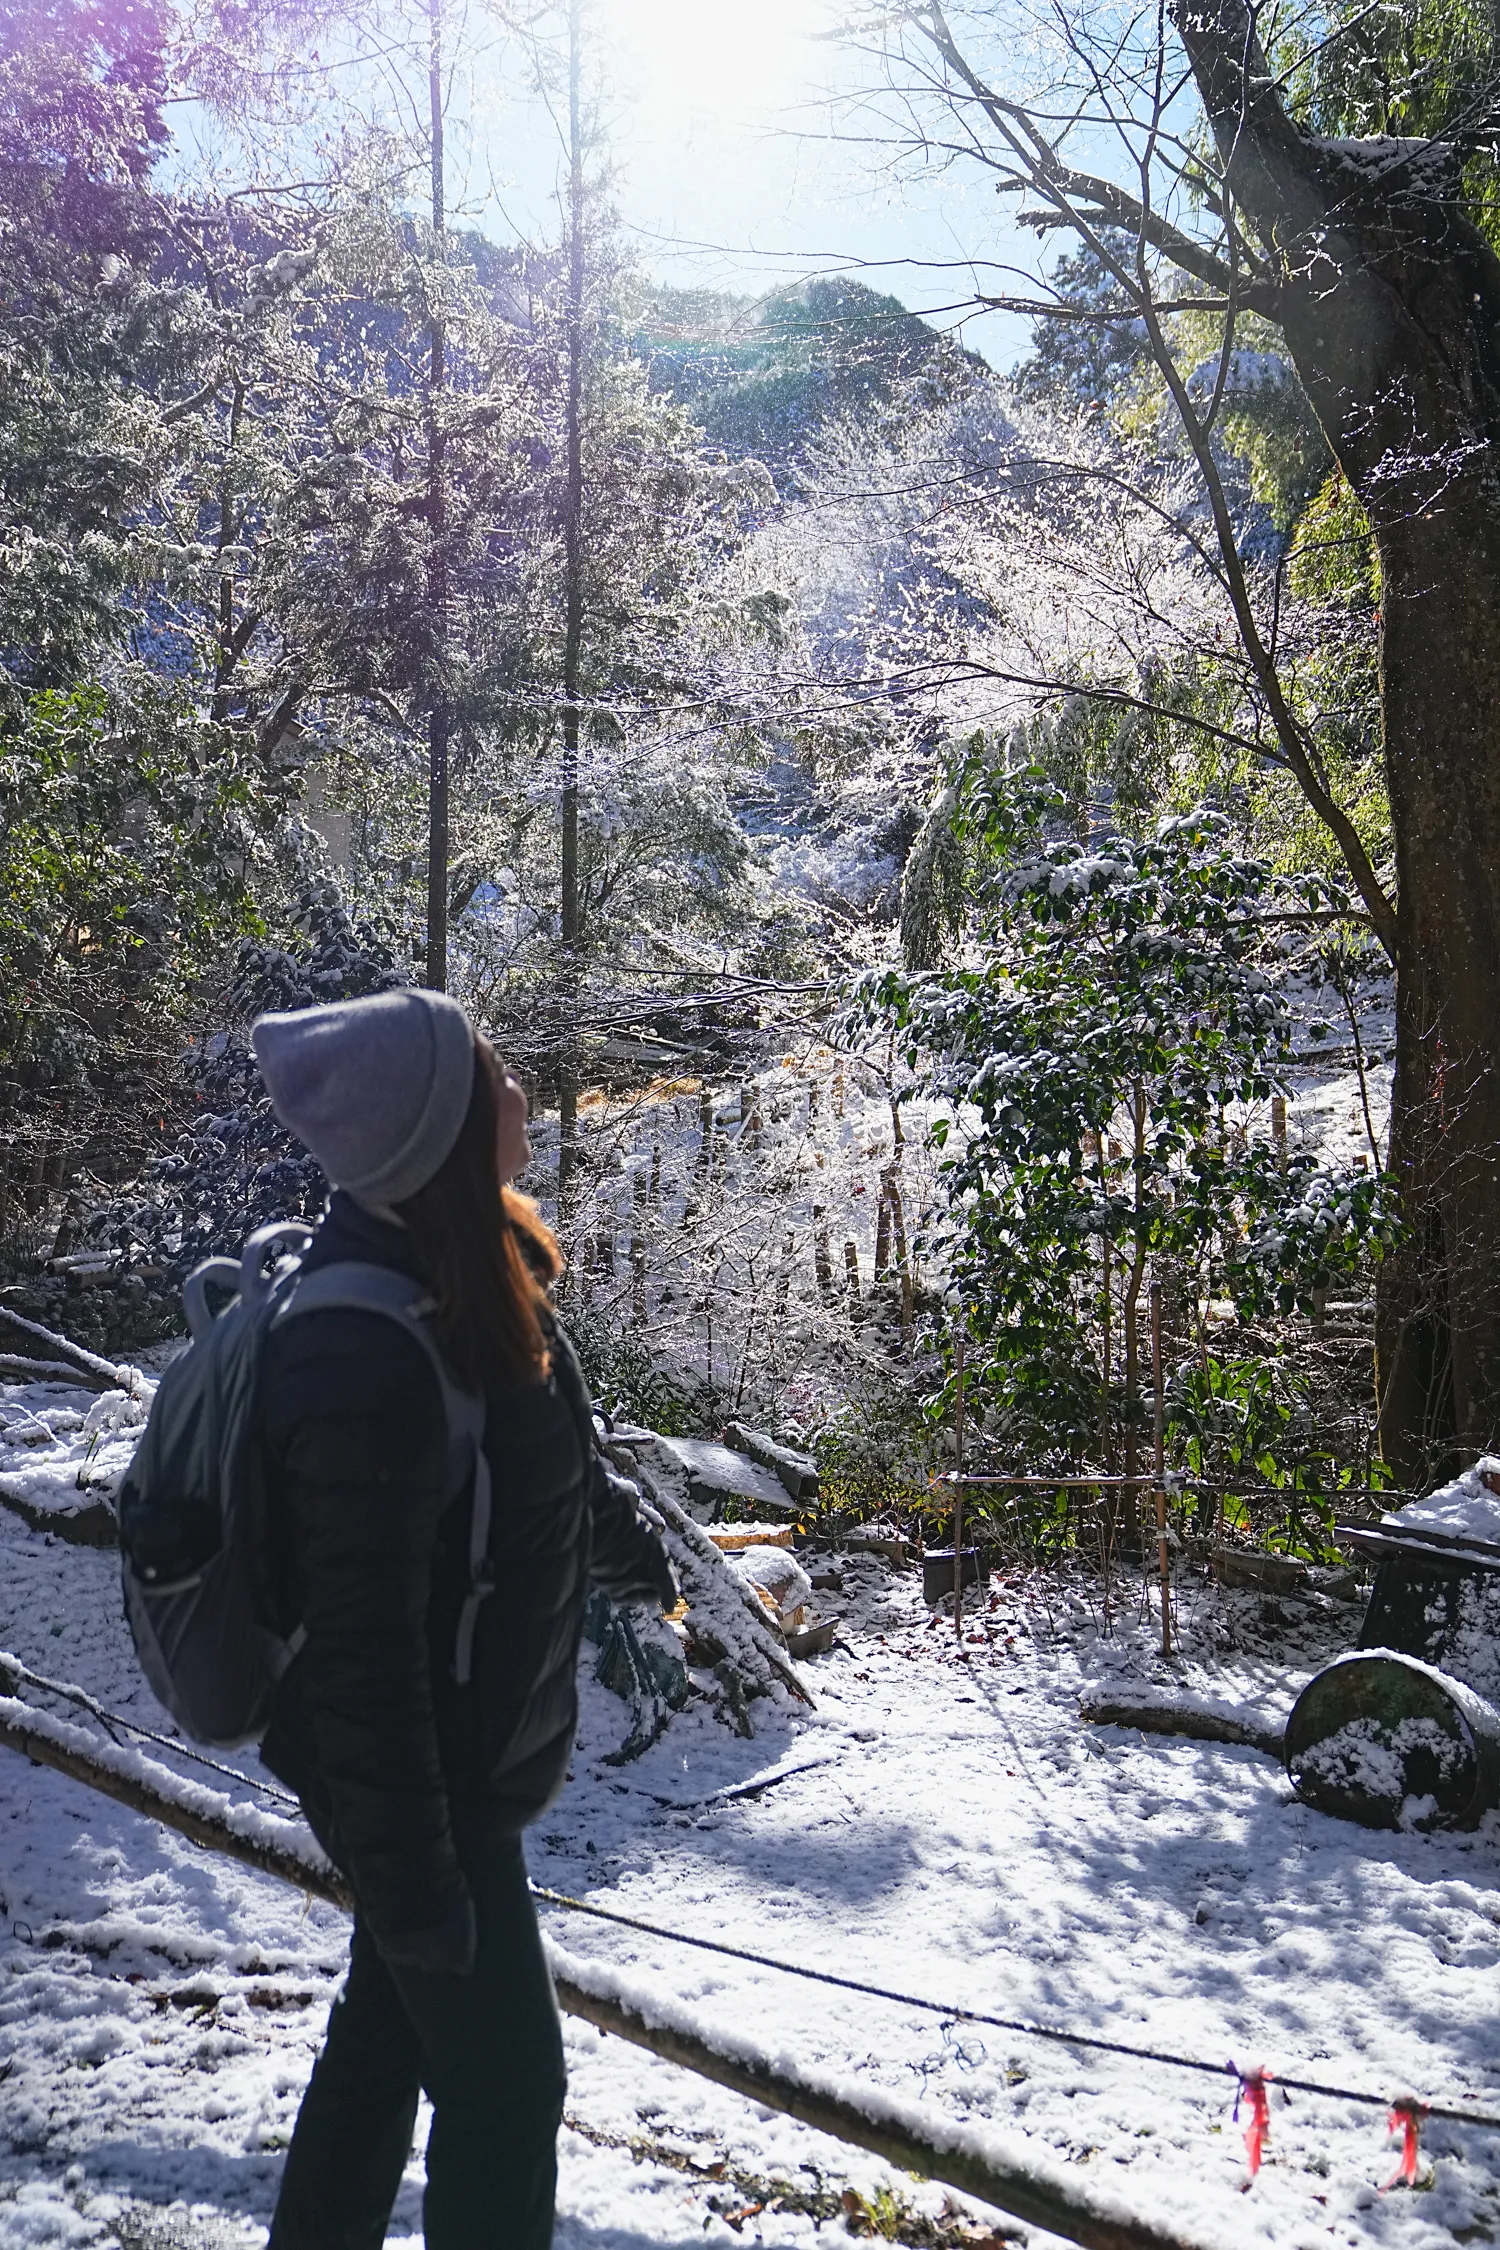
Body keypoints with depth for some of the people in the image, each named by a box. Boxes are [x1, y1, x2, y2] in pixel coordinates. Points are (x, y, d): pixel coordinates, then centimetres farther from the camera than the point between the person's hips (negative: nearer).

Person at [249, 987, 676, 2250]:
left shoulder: (474, 1268, -5)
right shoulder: (370, 1351, -33)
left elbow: (550, 1462, 15)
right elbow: (363, 1647, -28)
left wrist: (631, 1549, 30)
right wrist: (412, 1877, -21)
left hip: (469, 1754, 9)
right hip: (421, 1780, -9)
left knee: (392, 2028, 26)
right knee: (505, 2080, 8)